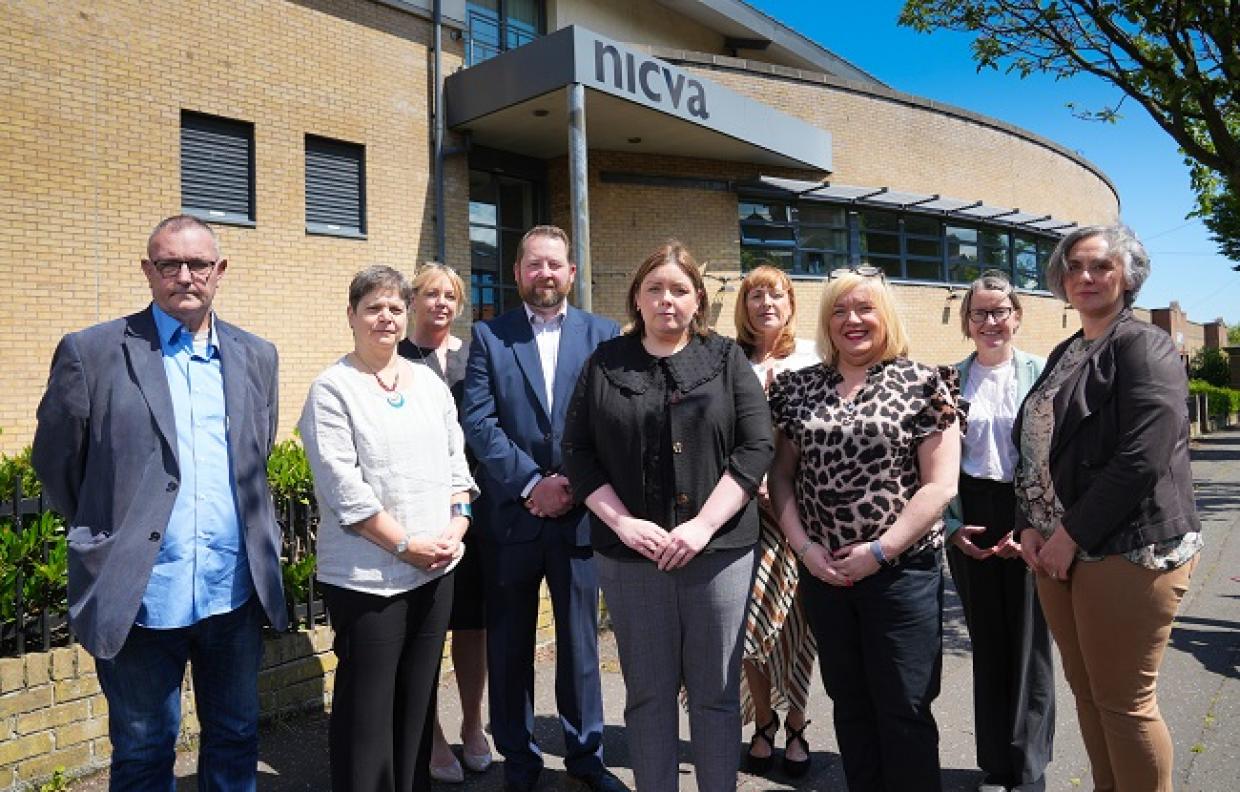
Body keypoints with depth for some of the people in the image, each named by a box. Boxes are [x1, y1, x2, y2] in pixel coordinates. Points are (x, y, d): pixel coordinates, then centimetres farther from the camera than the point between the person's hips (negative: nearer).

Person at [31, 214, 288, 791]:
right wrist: (104, 534, 9)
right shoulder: (92, 352, -5)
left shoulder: (256, 356, 7)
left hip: (236, 591, 3)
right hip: (139, 596, -3)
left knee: (236, 742, 18)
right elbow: (55, 464, 3)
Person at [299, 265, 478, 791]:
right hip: (367, 576, -5)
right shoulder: (332, 388, -6)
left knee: (419, 699, 15)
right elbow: (342, 485, -13)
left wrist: (456, 527, -3)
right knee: (367, 707, 5)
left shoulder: (430, 382, 10)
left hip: (436, 569, 5)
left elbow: (456, 462, 12)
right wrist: (405, 544, -14)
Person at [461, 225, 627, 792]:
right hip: (512, 515, 0)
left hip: (580, 513, 0)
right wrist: (532, 483, -13)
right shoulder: (489, 337, 4)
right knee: (510, 646, 11)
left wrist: (576, 484, -10)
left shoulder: (604, 336, 5)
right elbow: (478, 423, -6)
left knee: (580, 642, 12)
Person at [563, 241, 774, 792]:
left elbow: (755, 447, -4)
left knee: (716, 693, 8)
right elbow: (577, 452, 3)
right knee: (648, 694, 11)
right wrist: (623, 523, -10)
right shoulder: (605, 364, 6)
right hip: (630, 554, 1)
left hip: (718, 550, 0)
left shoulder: (727, 360, 4)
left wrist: (703, 526, -14)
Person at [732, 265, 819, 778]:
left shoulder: (812, 357, 5)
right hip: (749, 503, 0)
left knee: (798, 616, 5)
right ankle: (764, 723, 20)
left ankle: (796, 726, 22)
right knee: (750, 613, -1)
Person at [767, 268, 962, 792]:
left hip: (902, 570, -3)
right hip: (822, 571, 4)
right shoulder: (799, 387, 6)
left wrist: (880, 550, -13)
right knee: (849, 704, 17)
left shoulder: (922, 384, -4)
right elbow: (781, 474, 7)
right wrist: (803, 545, -5)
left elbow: (940, 485, -9)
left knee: (904, 710, 6)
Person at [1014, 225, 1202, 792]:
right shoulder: (1064, 355, 16)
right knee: (1085, 689, 16)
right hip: (1057, 550, 8)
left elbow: (1142, 458, -19)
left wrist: (1073, 534, -16)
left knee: (1123, 702, 1)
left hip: (1128, 550, -7)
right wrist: (1029, 525, 2)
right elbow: (1036, 447, 16)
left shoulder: (1144, 346, -8)